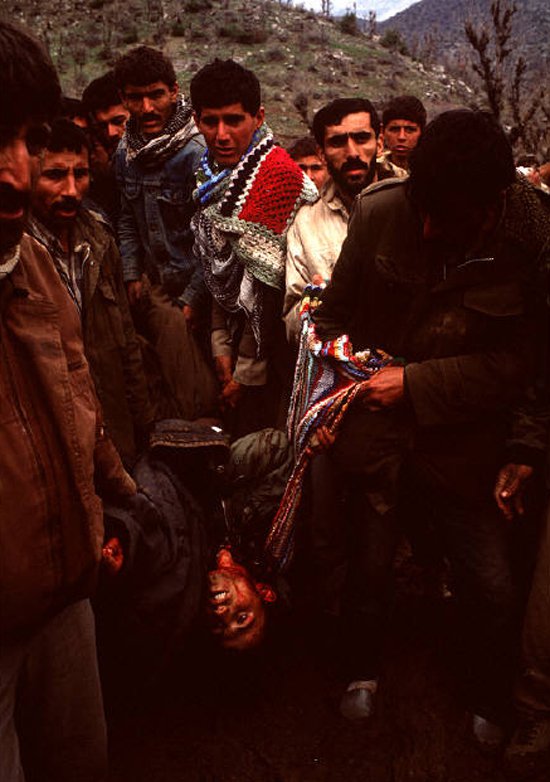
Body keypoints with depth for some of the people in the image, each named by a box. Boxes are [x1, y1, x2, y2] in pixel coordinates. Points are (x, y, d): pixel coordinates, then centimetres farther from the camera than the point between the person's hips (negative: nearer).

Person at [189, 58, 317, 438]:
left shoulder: (277, 173, -18)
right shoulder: (216, 174, 8)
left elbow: (267, 279, -19)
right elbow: (219, 270, 10)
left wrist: (248, 370, -14)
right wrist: (222, 347, 4)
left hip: (269, 362, -7)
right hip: (237, 338, 8)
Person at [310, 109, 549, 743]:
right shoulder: (379, 212, -9)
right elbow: (335, 312, 5)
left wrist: (416, 382, -17)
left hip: (461, 445, 0)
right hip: (377, 431, 1)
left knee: (493, 589, 4)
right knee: (370, 569, 12)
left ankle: (489, 711, 37)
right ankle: (362, 674, 45)